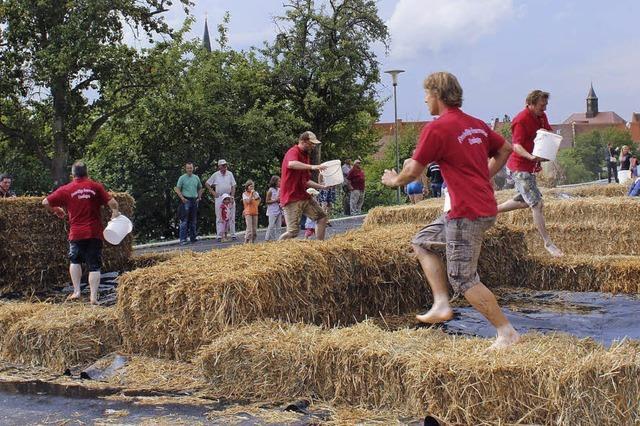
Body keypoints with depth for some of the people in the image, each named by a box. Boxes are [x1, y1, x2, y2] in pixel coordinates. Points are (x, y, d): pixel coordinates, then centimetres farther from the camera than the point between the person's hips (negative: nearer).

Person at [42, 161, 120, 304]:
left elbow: (45, 202, 3)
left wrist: (56, 210, 22)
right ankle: (93, 297, -2)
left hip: (76, 233, 1)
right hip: (95, 233, 0)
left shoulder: (66, 189, 1)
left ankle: (76, 291, 13)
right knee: (94, 266, 4)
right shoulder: (96, 187, 0)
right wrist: (115, 212, 14)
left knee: (75, 261, 22)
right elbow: (112, 203, -6)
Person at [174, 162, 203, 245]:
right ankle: (183, 239, -9)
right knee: (184, 221, -9)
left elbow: (200, 188, 22)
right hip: (186, 200, -5)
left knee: (193, 220, 11)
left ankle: (193, 237, 20)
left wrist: (199, 197, 10)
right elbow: (177, 189, -5)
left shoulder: (196, 178, 11)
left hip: (194, 200, 5)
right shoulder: (182, 178, -3)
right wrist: (182, 198, -14)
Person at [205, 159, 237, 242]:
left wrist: (232, 197, -4)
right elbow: (207, 184, 9)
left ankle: (233, 235, 6)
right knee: (219, 217, -2)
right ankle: (219, 236, -1)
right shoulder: (215, 175, 2)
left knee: (232, 217, 2)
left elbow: (233, 186, 6)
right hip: (219, 198, -2)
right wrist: (213, 192, 0)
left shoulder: (230, 174, 7)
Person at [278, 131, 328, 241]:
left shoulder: (306, 156, 19)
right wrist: (312, 167, -44)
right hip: (291, 198, -9)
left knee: (322, 216, 7)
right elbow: (291, 164, -37)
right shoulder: (293, 152, -10)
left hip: (304, 196, 9)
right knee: (293, 231, -14)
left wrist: (322, 186, 13)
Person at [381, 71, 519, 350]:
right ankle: (441, 305, 14)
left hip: (467, 213, -9)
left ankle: (507, 333, 1)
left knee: (463, 279, -3)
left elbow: (413, 171, -10)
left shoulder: (436, 128, -12)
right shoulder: (477, 124, 13)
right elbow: (505, 150, 24)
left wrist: (394, 180, 11)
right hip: (485, 205, 9)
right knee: (422, 242, 20)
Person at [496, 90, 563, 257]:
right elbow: (517, 145, -25)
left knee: (524, 201, 23)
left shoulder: (541, 117, 8)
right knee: (537, 204, -11)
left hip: (530, 167, 10)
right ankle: (548, 243, -7)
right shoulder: (521, 120, -18)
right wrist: (531, 156, -43)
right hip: (519, 167, -10)